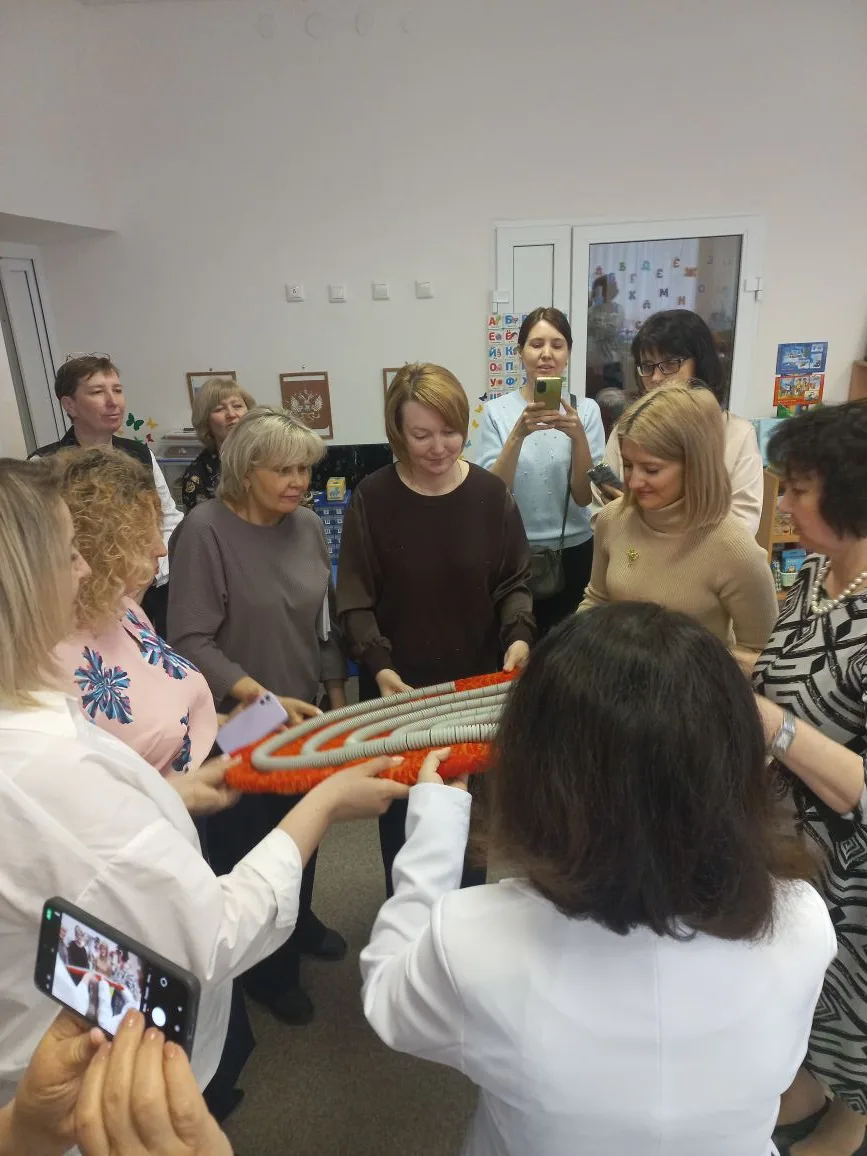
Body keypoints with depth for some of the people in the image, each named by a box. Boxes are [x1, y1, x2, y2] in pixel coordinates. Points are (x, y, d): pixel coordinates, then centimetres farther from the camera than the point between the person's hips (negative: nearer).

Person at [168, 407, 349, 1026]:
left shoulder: (307, 524, -2)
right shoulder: (204, 530, -19)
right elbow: (190, 642, -21)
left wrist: (337, 691, 12)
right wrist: (262, 698, -29)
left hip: (306, 713, 6)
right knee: (247, 844, 12)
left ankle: (299, 923, 50)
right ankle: (266, 966, 37)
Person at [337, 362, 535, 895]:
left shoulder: (491, 493, -5)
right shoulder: (372, 498, -9)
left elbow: (515, 582, 1)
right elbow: (355, 598, -7)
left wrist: (519, 635, -17)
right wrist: (378, 665, -21)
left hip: (476, 682, 1)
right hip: (398, 687, -1)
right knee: (400, 803, 13)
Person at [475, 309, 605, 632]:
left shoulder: (585, 409, -3)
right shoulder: (496, 411, -6)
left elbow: (584, 496, -9)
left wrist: (578, 436, -24)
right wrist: (518, 434, -26)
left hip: (573, 553, 1)